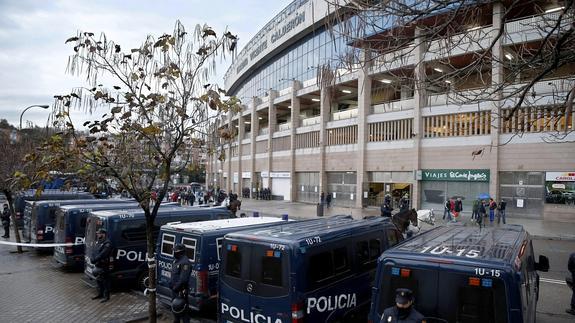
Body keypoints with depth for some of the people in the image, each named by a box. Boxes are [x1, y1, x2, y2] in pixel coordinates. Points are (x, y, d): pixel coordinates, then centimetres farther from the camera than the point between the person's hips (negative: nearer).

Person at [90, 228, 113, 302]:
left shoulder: (107, 244, -16)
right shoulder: (98, 243, 14)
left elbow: (102, 254, -25)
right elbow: (95, 252, 13)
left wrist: (94, 260, -25)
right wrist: (92, 258, -5)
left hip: (103, 266, -9)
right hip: (98, 265, 9)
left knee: (105, 281, -1)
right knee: (98, 280, 19)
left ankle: (106, 296, 8)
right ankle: (100, 294, 33)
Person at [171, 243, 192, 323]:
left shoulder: (185, 262, -22)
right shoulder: (176, 260, 10)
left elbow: (183, 278, -26)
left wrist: (176, 286, -21)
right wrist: (171, 283, 14)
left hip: (181, 289, -10)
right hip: (175, 288, 10)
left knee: (182, 307, -5)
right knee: (175, 306, 22)